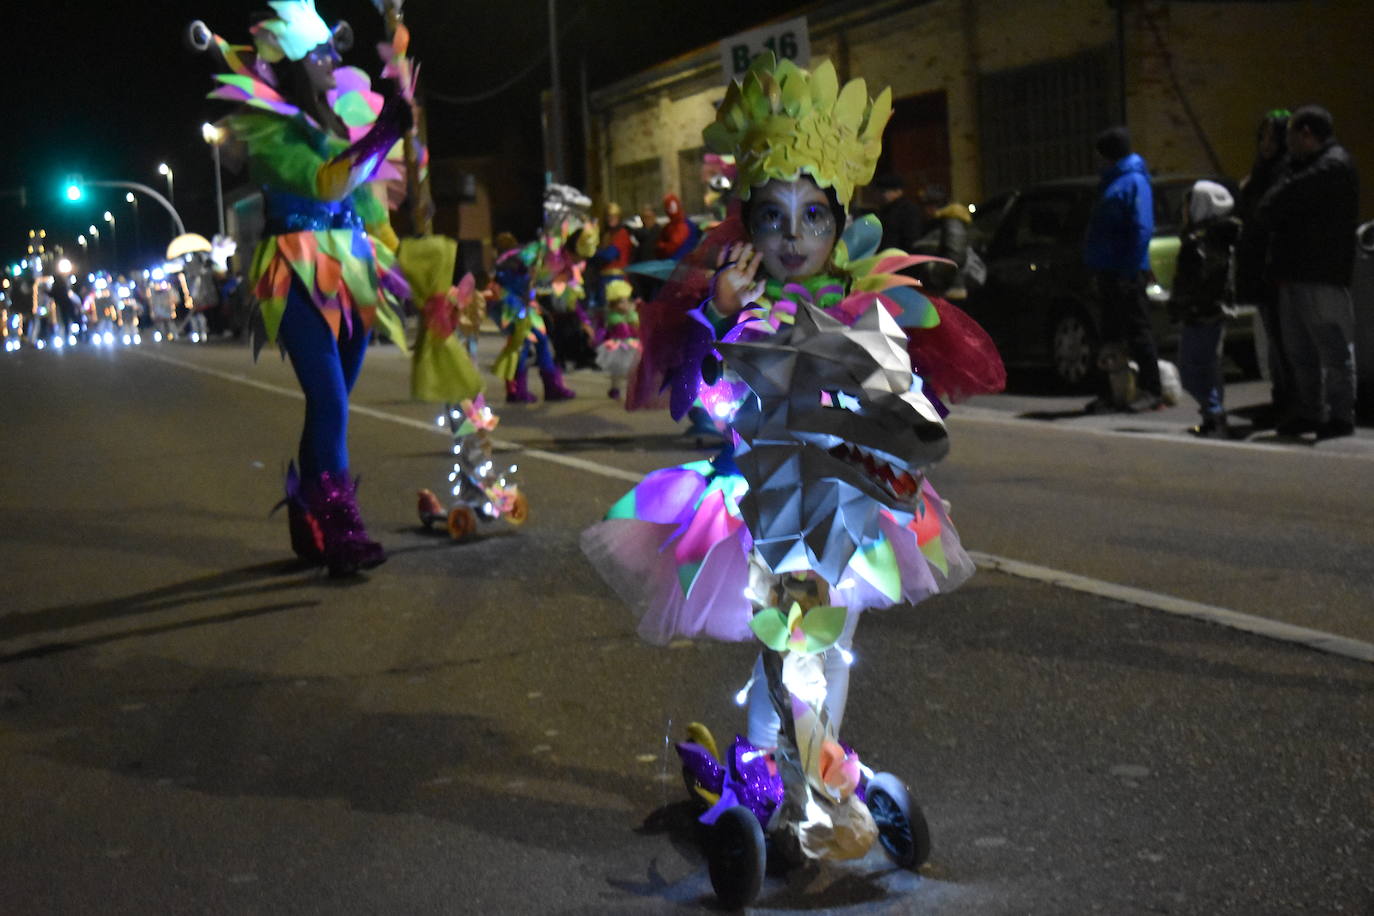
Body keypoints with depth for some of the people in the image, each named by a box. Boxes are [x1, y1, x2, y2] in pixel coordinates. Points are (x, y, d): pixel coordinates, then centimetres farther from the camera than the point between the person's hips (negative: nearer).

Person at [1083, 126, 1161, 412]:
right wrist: (1097, 269, 16)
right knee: (1111, 334, 11)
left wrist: (1129, 270, -22)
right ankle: (1113, 392, 17)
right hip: (1108, 270, 9)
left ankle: (1151, 391, 1)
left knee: (1137, 332, -4)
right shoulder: (1110, 181, 18)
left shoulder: (1134, 181, -11)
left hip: (1127, 272, -9)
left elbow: (1142, 229, -17)